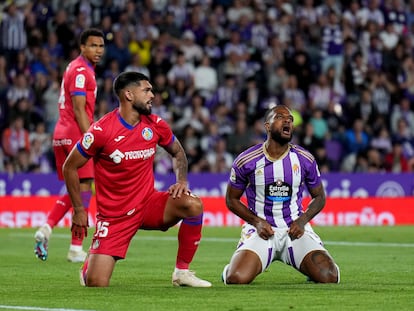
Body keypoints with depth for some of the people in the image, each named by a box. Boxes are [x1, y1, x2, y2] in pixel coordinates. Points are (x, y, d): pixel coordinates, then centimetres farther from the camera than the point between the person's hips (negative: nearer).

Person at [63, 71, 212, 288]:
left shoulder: (156, 125, -2)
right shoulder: (101, 130, -16)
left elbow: (177, 152, 17)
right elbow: (70, 167, -6)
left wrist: (182, 181, -2)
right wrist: (79, 210, -6)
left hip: (148, 204, 4)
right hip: (114, 215, -4)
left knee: (193, 205, -25)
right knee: (96, 284, -12)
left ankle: (182, 272, -9)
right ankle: (90, 263, 28)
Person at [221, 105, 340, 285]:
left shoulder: (305, 160, -1)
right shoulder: (246, 161, -6)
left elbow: (319, 197, 11)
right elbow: (232, 199, 6)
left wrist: (302, 221, -8)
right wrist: (257, 222, -10)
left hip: (295, 229, 2)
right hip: (261, 228, -2)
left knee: (329, 277, -18)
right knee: (237, 279, -27)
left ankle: (309, 268, 20)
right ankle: (231, 268, 12)